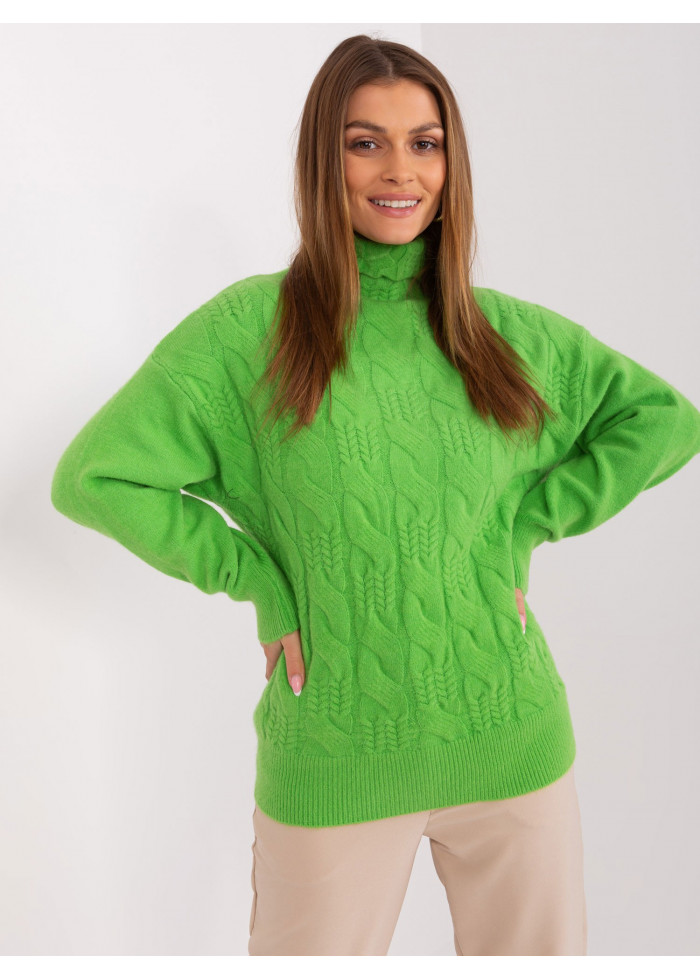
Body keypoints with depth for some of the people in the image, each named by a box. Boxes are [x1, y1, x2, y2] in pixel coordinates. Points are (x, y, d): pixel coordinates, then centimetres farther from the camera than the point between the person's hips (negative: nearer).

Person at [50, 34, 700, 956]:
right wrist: (255, 578, -10)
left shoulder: (510, 333, 2)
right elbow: (93, 475, -6)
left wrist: (530, 522, -1)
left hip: (513, 742, 3)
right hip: (331, 765, -2)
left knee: (537, 951, 19)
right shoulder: (249, 327, -6)